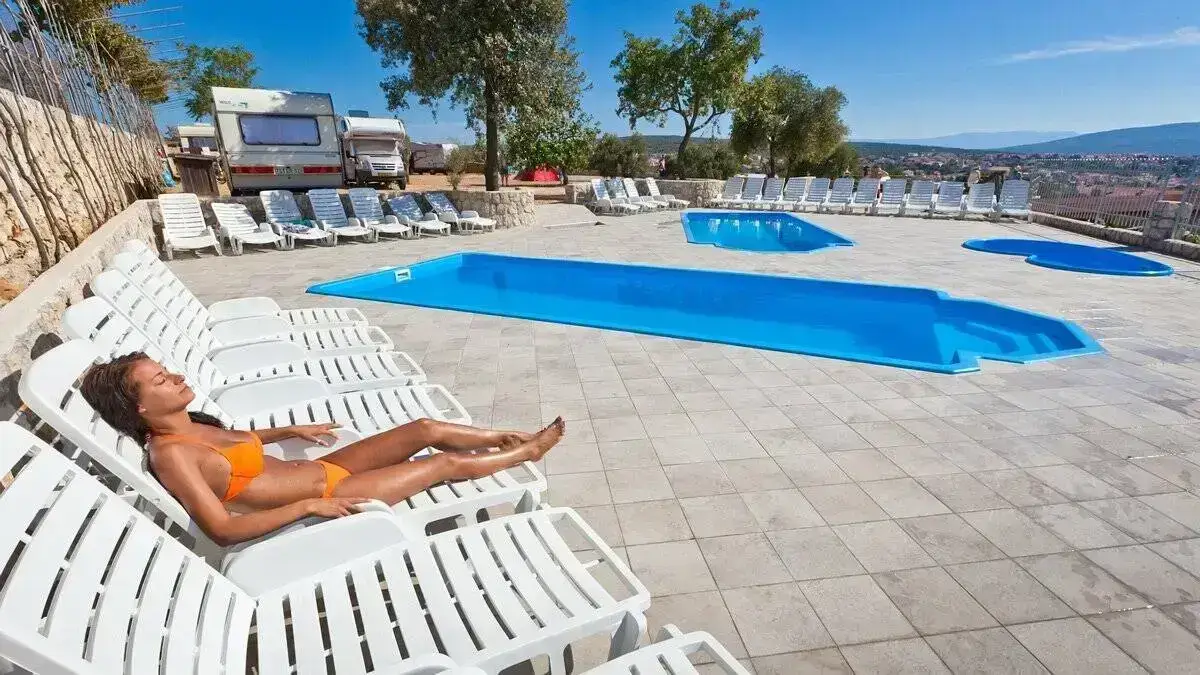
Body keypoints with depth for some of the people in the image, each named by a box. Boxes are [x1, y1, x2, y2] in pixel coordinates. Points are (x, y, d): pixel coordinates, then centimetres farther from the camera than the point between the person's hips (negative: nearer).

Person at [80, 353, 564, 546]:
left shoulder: (191, 427, 4)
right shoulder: (170, 454, -22)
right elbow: (223, 530, -26)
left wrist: (292, 431, 21)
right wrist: (308, 507, -26)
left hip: (321, 470, 8)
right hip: (325, 497, -8)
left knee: (426, 429, 5)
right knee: (448, 463, -2)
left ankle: (509, 438, 25)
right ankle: (529, 451, 19)